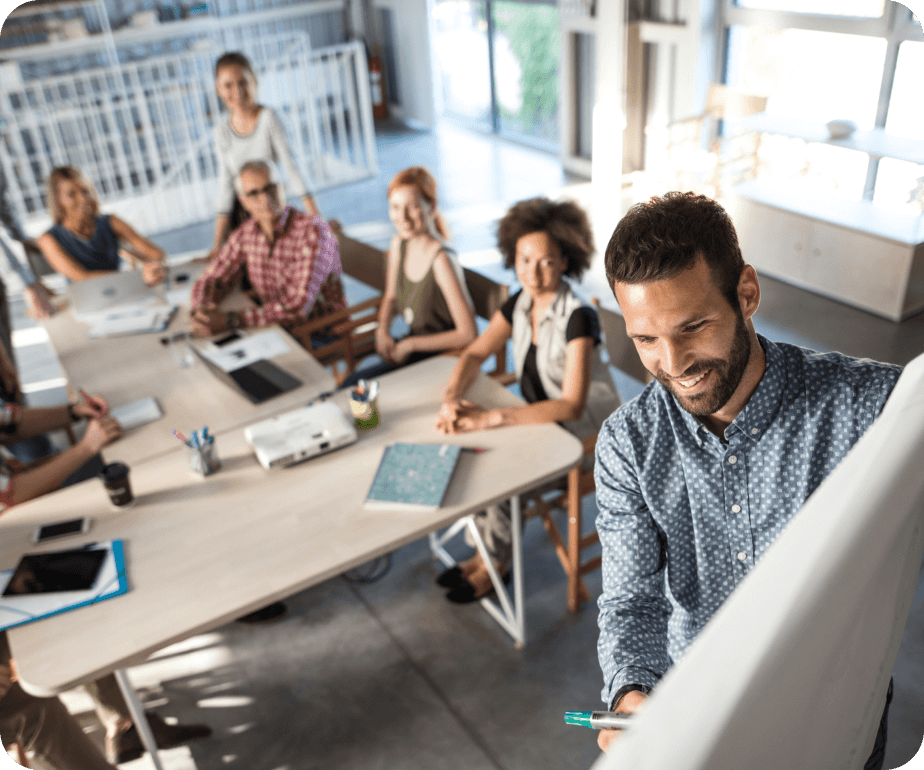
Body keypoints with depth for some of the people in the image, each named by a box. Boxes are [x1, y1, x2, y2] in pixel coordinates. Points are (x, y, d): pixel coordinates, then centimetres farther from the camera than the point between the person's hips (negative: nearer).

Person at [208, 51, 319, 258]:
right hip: (240, 214, 2)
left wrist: (316, 219, -17)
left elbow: (289, 166, -10)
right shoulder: (222, 132, 0)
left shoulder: (268, 118, -9)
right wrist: (218, 243, -5)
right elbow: (226, 186, 0)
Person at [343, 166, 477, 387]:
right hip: (413, 344, 7)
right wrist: (383, 330, -3)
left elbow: (468, 334, -26)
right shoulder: (399, 244, -1)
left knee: (355, 384, -15)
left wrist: (409, 344, -18)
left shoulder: (442, 259, -25)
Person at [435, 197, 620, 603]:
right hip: (541, 417, 7)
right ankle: (486, 549, 5)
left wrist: (492, 417, -39)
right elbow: (475, 354, 0)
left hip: (586, 431, -7)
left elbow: (572, 405, -32)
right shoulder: (520, 304, -4)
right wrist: (452, 397, -22)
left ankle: (495, 560, 4)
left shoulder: (577, 317, -26)